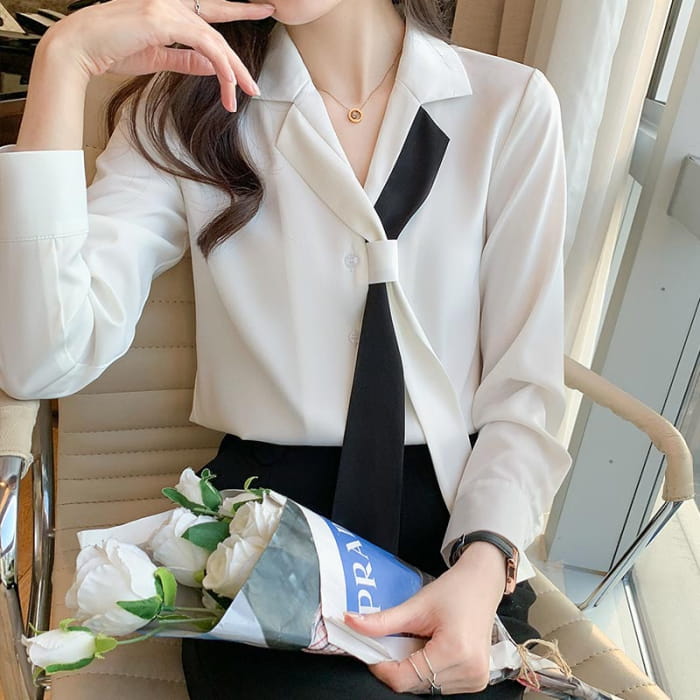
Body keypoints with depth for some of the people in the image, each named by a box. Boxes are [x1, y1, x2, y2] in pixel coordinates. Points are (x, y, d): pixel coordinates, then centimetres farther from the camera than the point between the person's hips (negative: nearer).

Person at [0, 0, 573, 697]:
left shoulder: (512, 103, 1)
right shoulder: (187, 109, 2)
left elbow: (523, 385, -2)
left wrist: (485, 566, -19)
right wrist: (63, 59, -14)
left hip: (461, 512, 2)